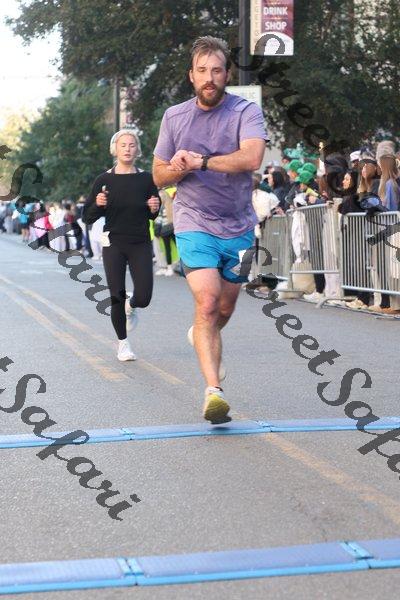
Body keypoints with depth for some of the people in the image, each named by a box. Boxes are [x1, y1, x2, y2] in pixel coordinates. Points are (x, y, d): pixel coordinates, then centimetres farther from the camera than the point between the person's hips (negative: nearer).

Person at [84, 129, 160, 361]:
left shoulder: (146, 179, 1)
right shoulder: (104, 180, -1)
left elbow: (153, 216, 12)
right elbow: (88, 217, 2)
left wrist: (154, 208, -10)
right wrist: (98, 204, -18)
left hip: (141, 245, 1)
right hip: (114, 244, -1)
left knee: (144, 298, -9)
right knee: (117, 297, -3)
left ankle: (131, 305, 30)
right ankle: (123, 343, 18)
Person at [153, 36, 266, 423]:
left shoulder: (246, 112, -7)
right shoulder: (174, 117, 3)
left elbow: (252, 158, -26)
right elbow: (159, 175, 9)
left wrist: (200, 161, -22)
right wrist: (179, 169, -13)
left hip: (238, 227, 1)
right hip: (194, 223, -1)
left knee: (225, 308, 16)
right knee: (207, 303, -19)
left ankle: (201, 335, 52)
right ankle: (213, 391, -23)